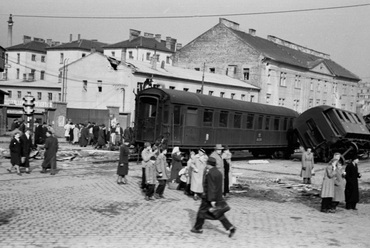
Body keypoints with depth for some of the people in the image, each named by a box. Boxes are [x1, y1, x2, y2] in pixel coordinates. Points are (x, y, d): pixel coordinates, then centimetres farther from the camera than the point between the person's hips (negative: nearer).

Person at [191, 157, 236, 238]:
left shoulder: (210, 174, -20)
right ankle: (230, 227, -1)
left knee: (202, 212, 9)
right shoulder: (218, 172, 8)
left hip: (209, 198, -8)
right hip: (218, 197, 8)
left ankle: (198, 228, 21)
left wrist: (212, 200, -24)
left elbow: (211, 187, -23)